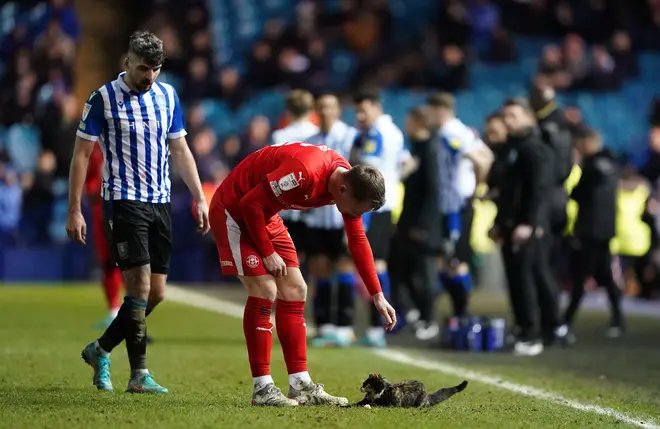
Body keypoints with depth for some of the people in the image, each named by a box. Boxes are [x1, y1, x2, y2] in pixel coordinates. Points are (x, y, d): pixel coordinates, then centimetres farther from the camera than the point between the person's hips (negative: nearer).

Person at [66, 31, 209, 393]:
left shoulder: (167, 96, 9)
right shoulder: (103, 99, -6)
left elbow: (180, 150, 17)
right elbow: (81, 154, -4)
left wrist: (199, 197, 10)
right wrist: (74, 211, -8)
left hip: (160, 203, 6)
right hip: (123, 201, -6)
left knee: (155, 293, 5)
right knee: (139, 285, -13)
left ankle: (100, 350, 23)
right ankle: (139, 374, -7)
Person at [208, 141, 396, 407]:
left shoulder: (350, 181, -9)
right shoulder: (304, 172, -36)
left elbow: (358, 241, 4)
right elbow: (250, 203, -27)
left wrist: (377, 295, 2)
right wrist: (267, 253, -19)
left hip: (265, 216, 9)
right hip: (234, 210, -9)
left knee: (295, 291, 4)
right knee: (264, 292, -16)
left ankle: (301, 386, 7)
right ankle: (262, 389, -10)